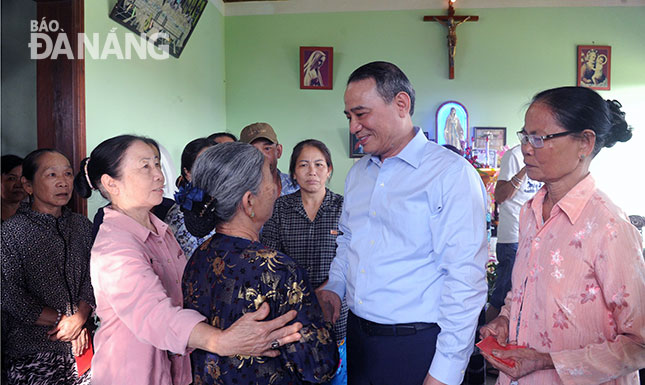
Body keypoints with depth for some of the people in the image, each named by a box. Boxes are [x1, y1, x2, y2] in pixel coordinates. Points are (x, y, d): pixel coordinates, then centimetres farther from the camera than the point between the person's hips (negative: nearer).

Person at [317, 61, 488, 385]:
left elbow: (465, 279, -18)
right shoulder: (358, 172, 9)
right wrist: (334, 287, 5)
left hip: (417, 346, -6)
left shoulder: (452, 173, -14)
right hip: (357, 336, 6)